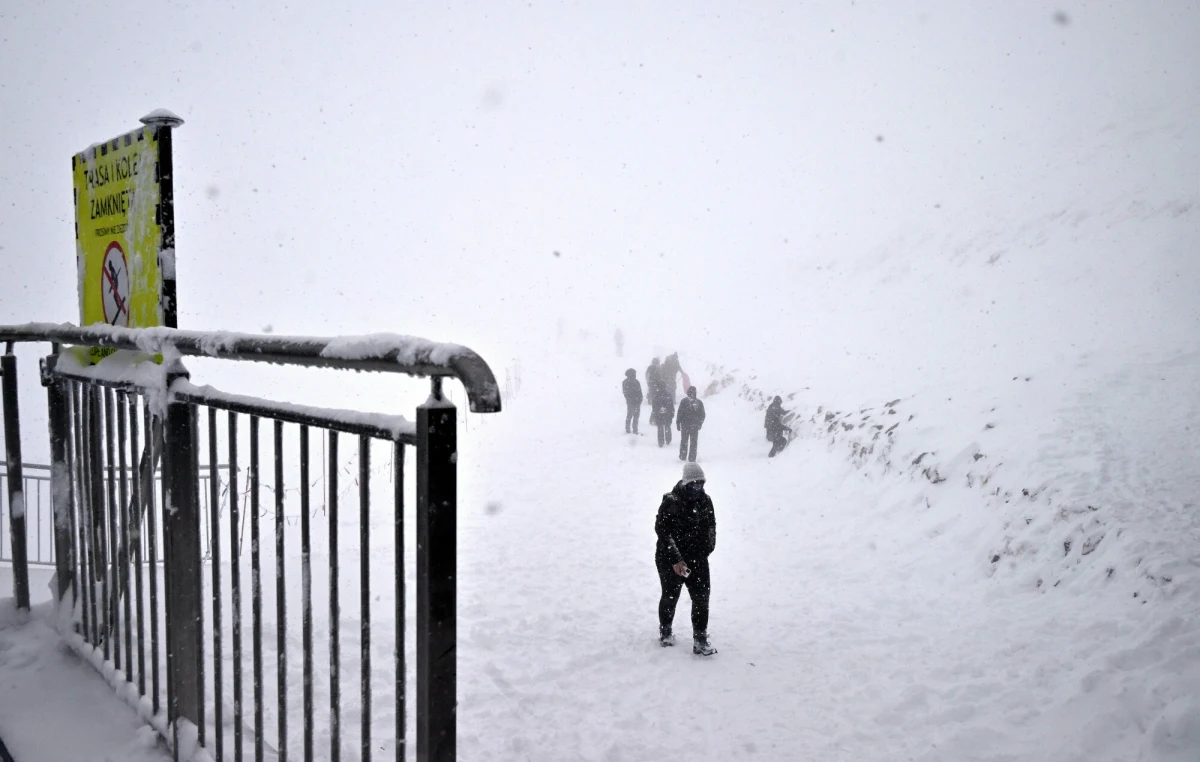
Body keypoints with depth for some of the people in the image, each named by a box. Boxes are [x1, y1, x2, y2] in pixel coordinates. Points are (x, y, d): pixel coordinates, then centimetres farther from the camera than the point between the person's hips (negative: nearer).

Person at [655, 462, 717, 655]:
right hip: (670, 559, -4)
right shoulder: (671, 501, -17)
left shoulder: (705, 500, -1)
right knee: (670, 596, 10)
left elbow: (711, 526, 13)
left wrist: (707, 549, 8)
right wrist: (675, 560, -19)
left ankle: (700, 639, 6)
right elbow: (662, 530, -18)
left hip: (697, 558, 4)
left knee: (702, 596, -2)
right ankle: (665, 631, 33)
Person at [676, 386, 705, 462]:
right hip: (695, 426, 2)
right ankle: (692, 458, 6)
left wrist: (678, 423, -4)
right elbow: (702, 415, 3)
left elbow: (679, 413, -11)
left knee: (684, 441, 12)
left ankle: (682, 456, 15)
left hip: (685, 425, -1)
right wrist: (699, 424, 15)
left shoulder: (684, 401, -11)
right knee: (693, 442, 8)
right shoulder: (699, 403, -2)